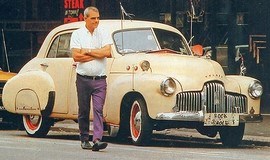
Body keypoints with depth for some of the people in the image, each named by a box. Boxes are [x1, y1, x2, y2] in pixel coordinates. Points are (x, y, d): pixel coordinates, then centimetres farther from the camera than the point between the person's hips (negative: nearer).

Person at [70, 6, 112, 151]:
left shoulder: (103, 33, 5)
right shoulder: (77, 34, 3)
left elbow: (107, 52, -9)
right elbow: (76, 56, -8)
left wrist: (87, 51, -8)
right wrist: (98, 54, -7)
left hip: (100, 79, 0)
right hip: (83, 78, 0)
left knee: (98, 110, -10)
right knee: (83, 111, 7)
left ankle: (97, 140, -18)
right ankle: (84, 140, 17)